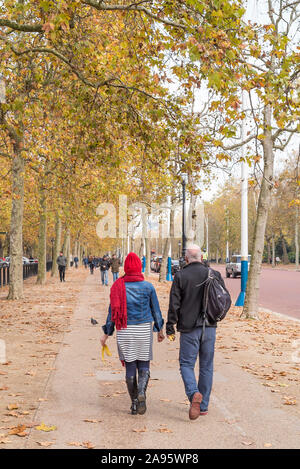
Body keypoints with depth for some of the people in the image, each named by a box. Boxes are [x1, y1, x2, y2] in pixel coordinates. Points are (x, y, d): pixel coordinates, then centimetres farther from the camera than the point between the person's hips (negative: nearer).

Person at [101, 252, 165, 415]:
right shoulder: (148, 287, -3)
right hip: (144, 329, -1)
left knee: (130, 366, 9)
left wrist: (106, 334, 6)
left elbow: (112, 311, 0)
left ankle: (134, 403, 13)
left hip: (124, 331, 1)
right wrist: (160, 330, 16)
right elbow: (156, 310, 4)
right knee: (144, 365, 10)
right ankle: (141, 393, -16)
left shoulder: (118, 286, -2)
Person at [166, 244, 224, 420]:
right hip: (209, 327, 3)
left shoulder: (180, 276, -6)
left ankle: (194, 393, -20)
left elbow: (174, 304, -7)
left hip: (189, 328, -3)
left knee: (186, 364, 6)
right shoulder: (214, 274, 2)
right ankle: (203, 405, 17)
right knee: (206, 366, 12)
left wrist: (170, 327, 0)